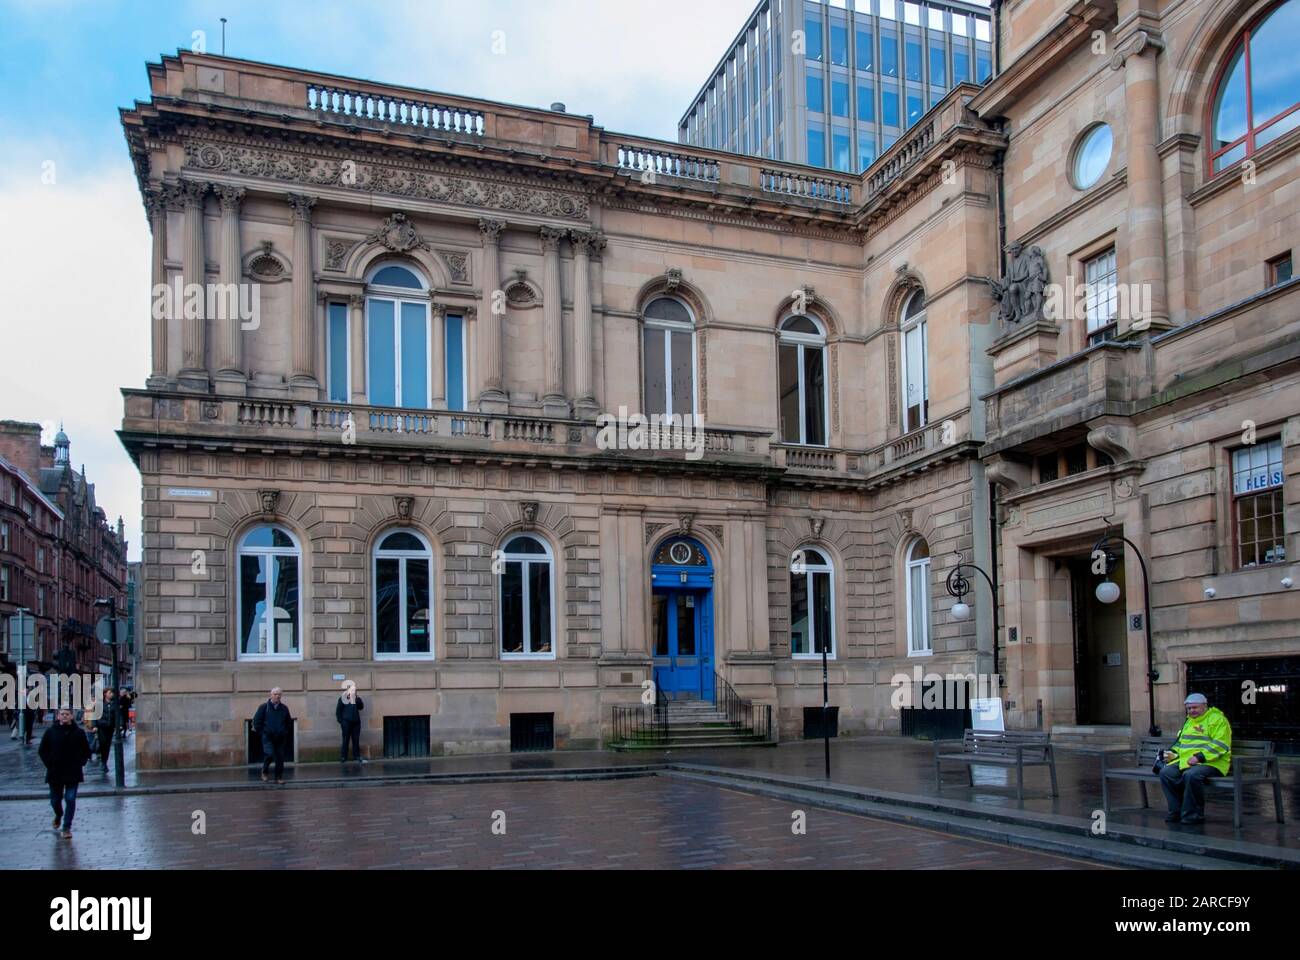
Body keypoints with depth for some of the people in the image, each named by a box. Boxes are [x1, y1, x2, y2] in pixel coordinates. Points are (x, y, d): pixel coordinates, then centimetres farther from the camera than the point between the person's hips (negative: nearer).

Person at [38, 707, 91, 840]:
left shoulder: (78, 733, -1)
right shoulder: (50, 732, 0)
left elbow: (86, 751, 8)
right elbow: (42, 751, 6)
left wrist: (80, 763, -3)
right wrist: (49, 764, -3)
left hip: (73, 773, -1)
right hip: (55, 773, 1)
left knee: (70, 800, -5)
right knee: (55, 800, 12)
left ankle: (67, 827, 4)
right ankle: (58, 815, 45)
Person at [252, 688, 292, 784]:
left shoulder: (284, 708, 10)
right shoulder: (264, 707, 0)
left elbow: (289, 722, 22)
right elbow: (256, 720, 3)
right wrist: (262, 732, 0)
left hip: (280, 738, 3)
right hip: (268, 737, -3)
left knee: (280, 758, 1)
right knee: (269, 754, -17)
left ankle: (279, 777, 10)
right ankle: (264, 772, 9)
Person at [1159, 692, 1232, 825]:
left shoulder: (1217, 719, -3)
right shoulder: (1189, 721, 24)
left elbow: (1219, 745, -14)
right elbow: (1181, 742, 34)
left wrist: (1199, 757, -23)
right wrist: (1173, 753, 13)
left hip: (1211, 763, -8)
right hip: (1186, 761, 8)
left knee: (1191, 775, -36)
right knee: (1166, 773, -16)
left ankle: (1193, 814, -22)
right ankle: (1176, 811, -9)